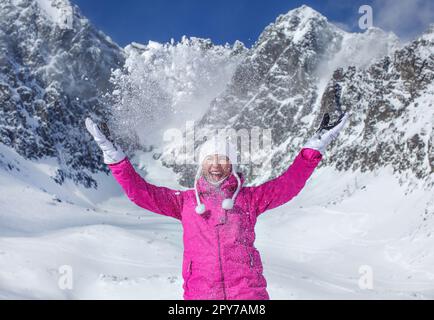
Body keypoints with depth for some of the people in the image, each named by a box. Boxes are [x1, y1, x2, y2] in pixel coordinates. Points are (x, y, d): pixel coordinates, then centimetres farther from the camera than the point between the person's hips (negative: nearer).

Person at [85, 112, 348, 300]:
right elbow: (140, 192, 10)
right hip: (200, 293, 1)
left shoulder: (249, 197, 12)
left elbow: (288, 184, 7)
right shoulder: (186, 201, 13)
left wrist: (316, 145, 2)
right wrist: (113, 154, 6)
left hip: (248, 292, 0)